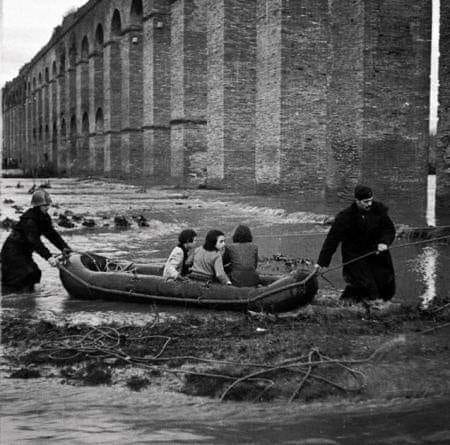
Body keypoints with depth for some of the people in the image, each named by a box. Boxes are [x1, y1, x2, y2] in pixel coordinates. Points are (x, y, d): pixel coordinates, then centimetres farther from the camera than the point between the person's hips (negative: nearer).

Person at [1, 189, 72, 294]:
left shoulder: (44, 218, 1)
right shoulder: (28, 219, -27)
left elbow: (52, 234, -2)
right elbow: (34, 240, -36)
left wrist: (64, 248, -17)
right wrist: (48, 256, -44)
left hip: (25, 252, 9)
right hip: (12, 252, -9)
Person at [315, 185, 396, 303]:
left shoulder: (378, 210, -5)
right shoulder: (345, 217, -17)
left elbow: (389, 229, 5)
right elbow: (332, 239, -16)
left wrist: (384, 242, -17)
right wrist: (322, 261, -20)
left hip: (377, 253, 5)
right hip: (355, 257, -5)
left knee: (387, 288, 6)